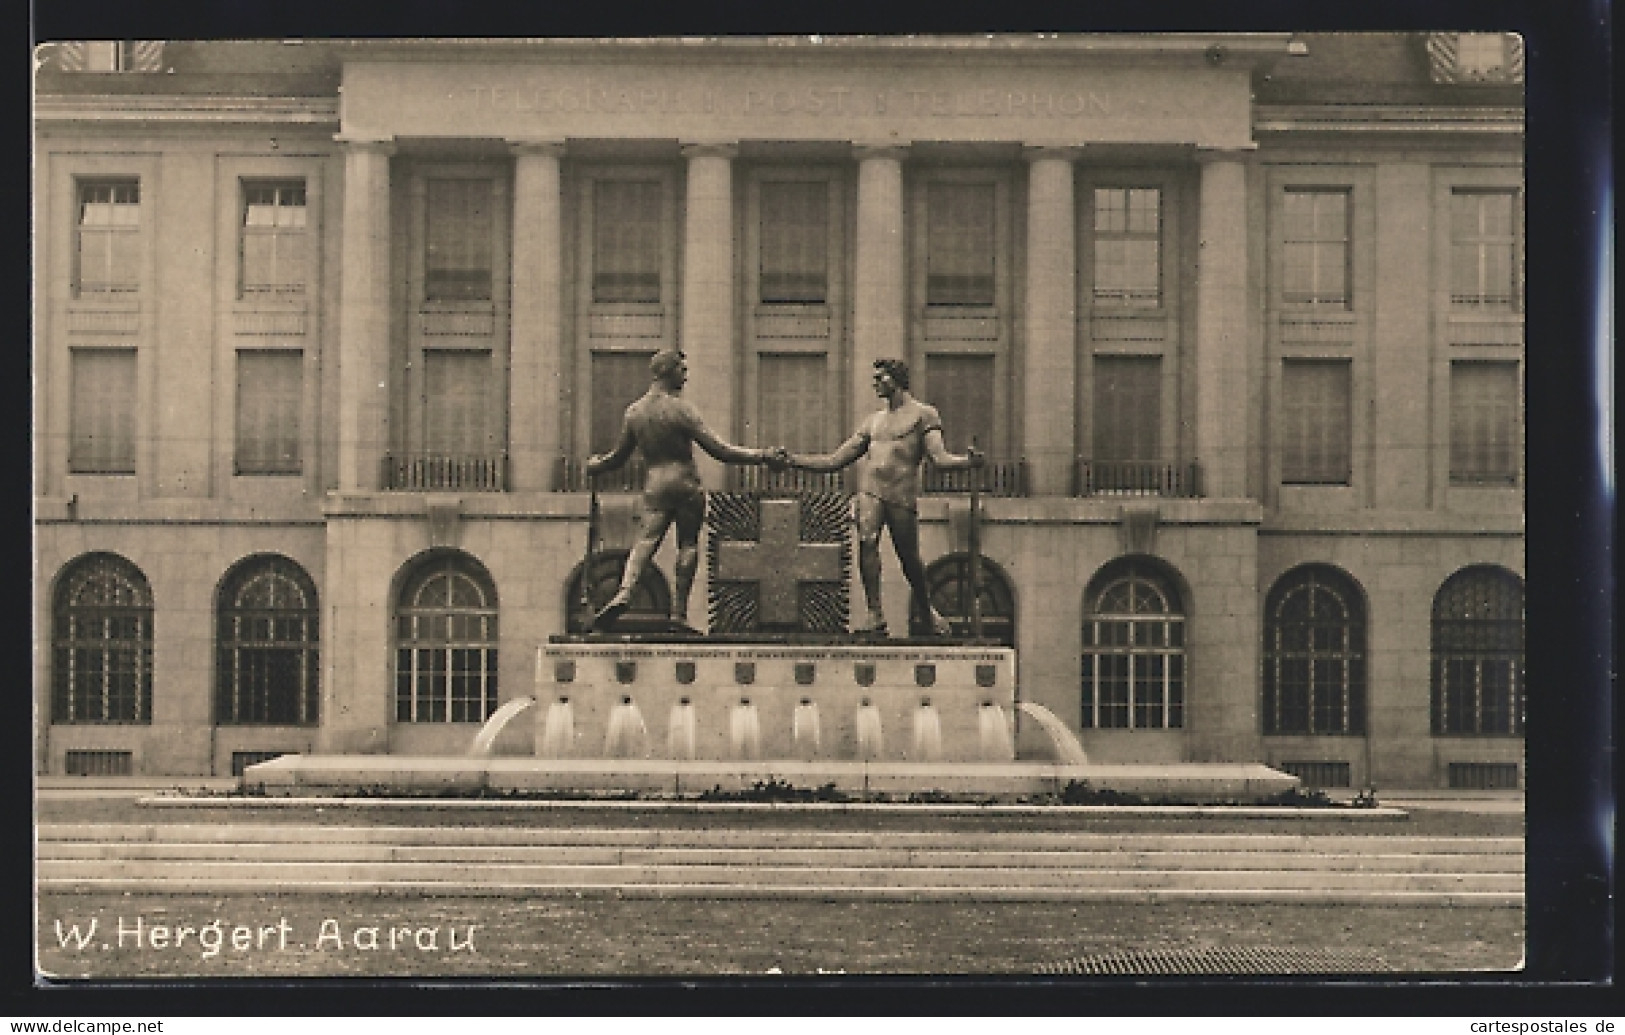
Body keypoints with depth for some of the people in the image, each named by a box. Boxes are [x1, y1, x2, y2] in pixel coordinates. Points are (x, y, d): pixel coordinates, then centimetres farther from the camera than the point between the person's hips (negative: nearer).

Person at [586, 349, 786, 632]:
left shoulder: (633, 412, 6)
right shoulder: (681, 409, -9)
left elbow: (619, 456, 17)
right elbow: (718, 450, -14)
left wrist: (595, 465, 39)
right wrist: (762, 456, -10)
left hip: (654, 484, 4)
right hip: (685, 482, -4)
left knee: (647, 541, 1)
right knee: (688, 544, 7)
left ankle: (624, 595, -22)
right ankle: (678, 611, 5)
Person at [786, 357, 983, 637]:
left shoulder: (924, 414, 12)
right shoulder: (873, 421, 25)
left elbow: (940, 458, -1)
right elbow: (834, 461, 25)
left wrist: (967, 461, -22)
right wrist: (791, 459, 20)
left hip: (902, 493, -3)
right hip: (870, 488, 3)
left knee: (910, 560, 1)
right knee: (867, 540, -23)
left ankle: (928, 611, 27)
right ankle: (875, 616, -23)